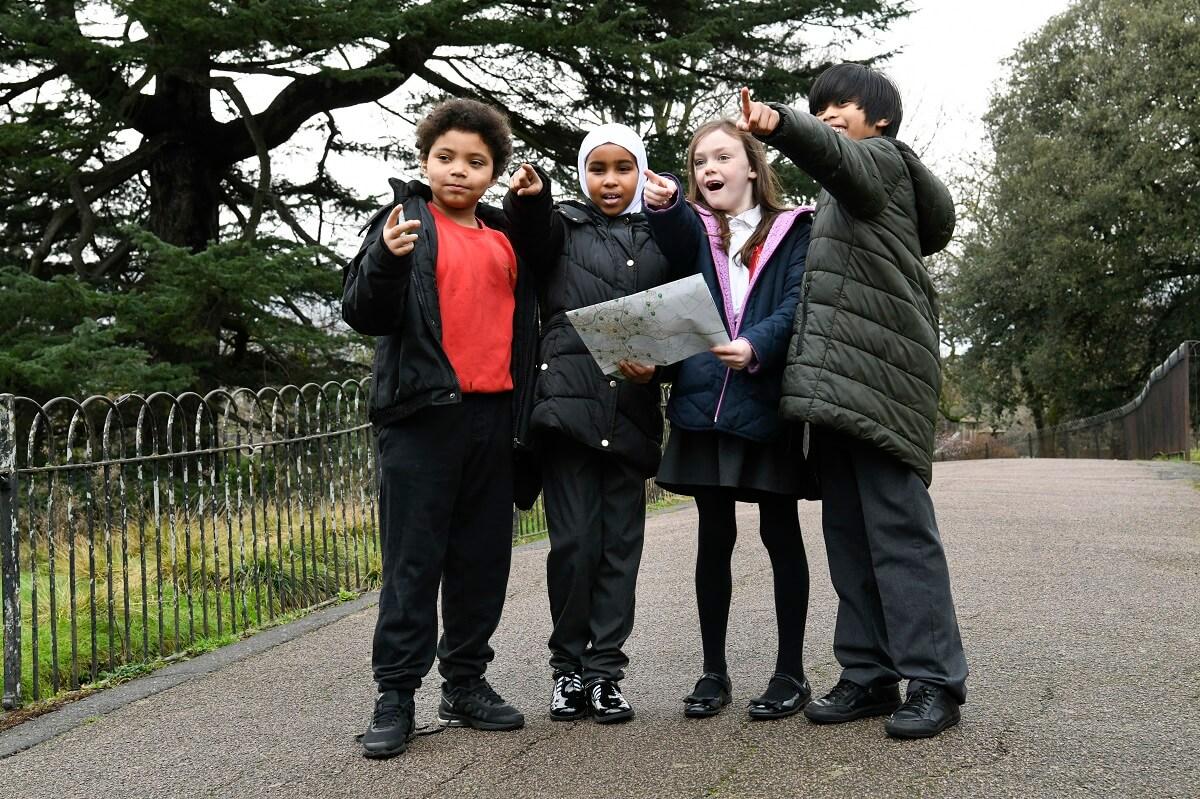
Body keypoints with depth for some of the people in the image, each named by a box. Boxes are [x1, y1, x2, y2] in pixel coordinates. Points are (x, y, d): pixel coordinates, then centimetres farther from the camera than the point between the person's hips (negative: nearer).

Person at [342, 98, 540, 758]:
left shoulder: (506, 238, 16)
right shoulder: (404, 222, 1)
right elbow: (362, 314, -8)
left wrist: (524, 411, 15)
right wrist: (386, 259, -27)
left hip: (493, 416, 5)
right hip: (423, 414, -5)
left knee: (482, 561, 10)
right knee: (413, 561, -2)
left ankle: (466, 683, 22)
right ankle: (395, 696, 5)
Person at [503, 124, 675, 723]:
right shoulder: (563, 225, 10)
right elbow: (533, 238, -13)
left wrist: (657, 363, -7)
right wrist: (529, 199, -36)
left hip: (631, 410, 2)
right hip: (568, 401, -2)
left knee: (620, 545, 4)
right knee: (574, 542, -5)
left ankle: (605, 670, 14)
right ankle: (569, 668, 11)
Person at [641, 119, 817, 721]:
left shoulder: (792, 229, 5)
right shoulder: (697, 229, 12)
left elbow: (797, 304, -8)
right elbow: (678, 242, -13)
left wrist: (756, 346, -26)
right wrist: (664, 206, -35)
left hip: (770, 403, -2)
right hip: (705, 402, 3)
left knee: (779, 533, 5)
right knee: (714, 535, 7)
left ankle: (790, 671, 14)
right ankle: (714, 671, 17)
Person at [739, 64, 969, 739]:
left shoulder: (882, 159, 3)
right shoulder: (840, 197, 30)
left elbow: (834, 154, -21)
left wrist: (780, 124, -41)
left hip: (880, 374, -9)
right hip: (836, 378, 9)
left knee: (898, 527, -10)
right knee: (848, 532, 7)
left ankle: (934, 680, -6)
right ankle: (870, 674, 12)